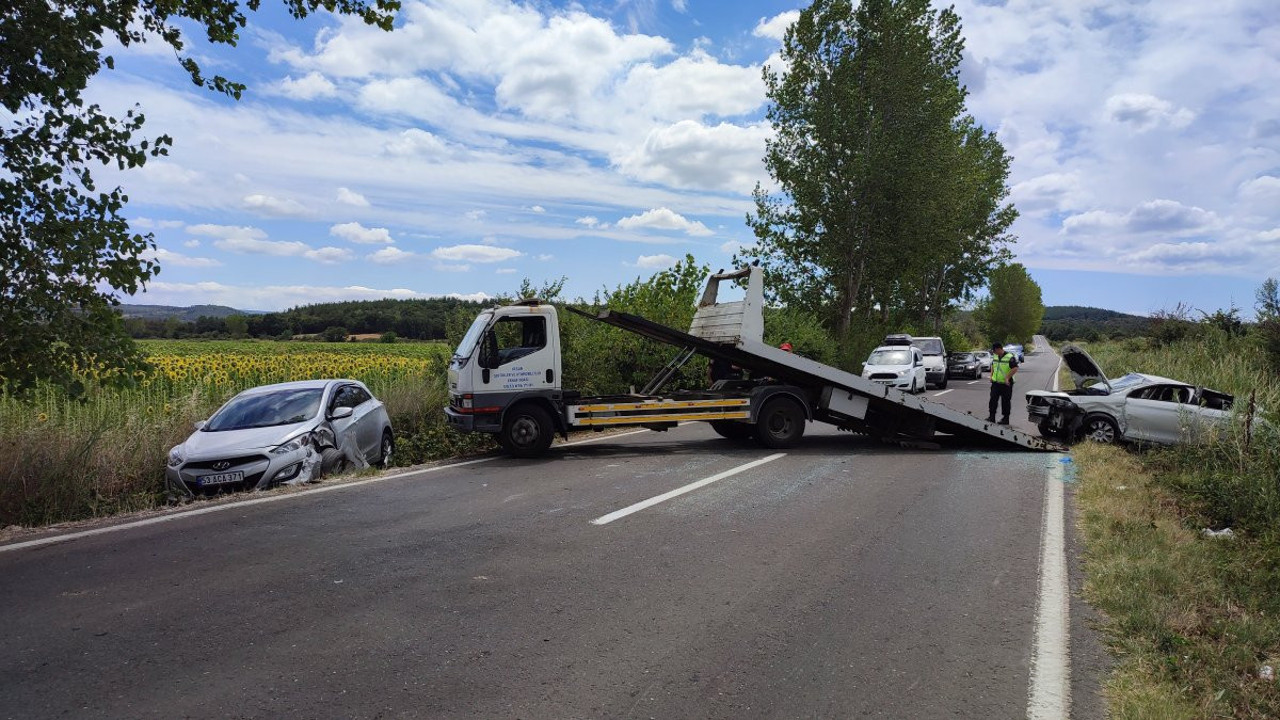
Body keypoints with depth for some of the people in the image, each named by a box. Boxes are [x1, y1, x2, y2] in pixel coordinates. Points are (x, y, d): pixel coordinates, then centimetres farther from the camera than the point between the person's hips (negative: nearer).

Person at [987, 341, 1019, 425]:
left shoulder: (1010, 357, -13)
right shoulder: (995, 357, 10)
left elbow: (1015, 369, -18)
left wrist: (1007, 378, -21)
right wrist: (991, 376, 11)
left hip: (1006, 384, -6)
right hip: (995, 383, 6)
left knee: (1005, 402, 2)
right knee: (993, 400, 4)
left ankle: (1005, 419, 10)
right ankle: (991, 417, 9)